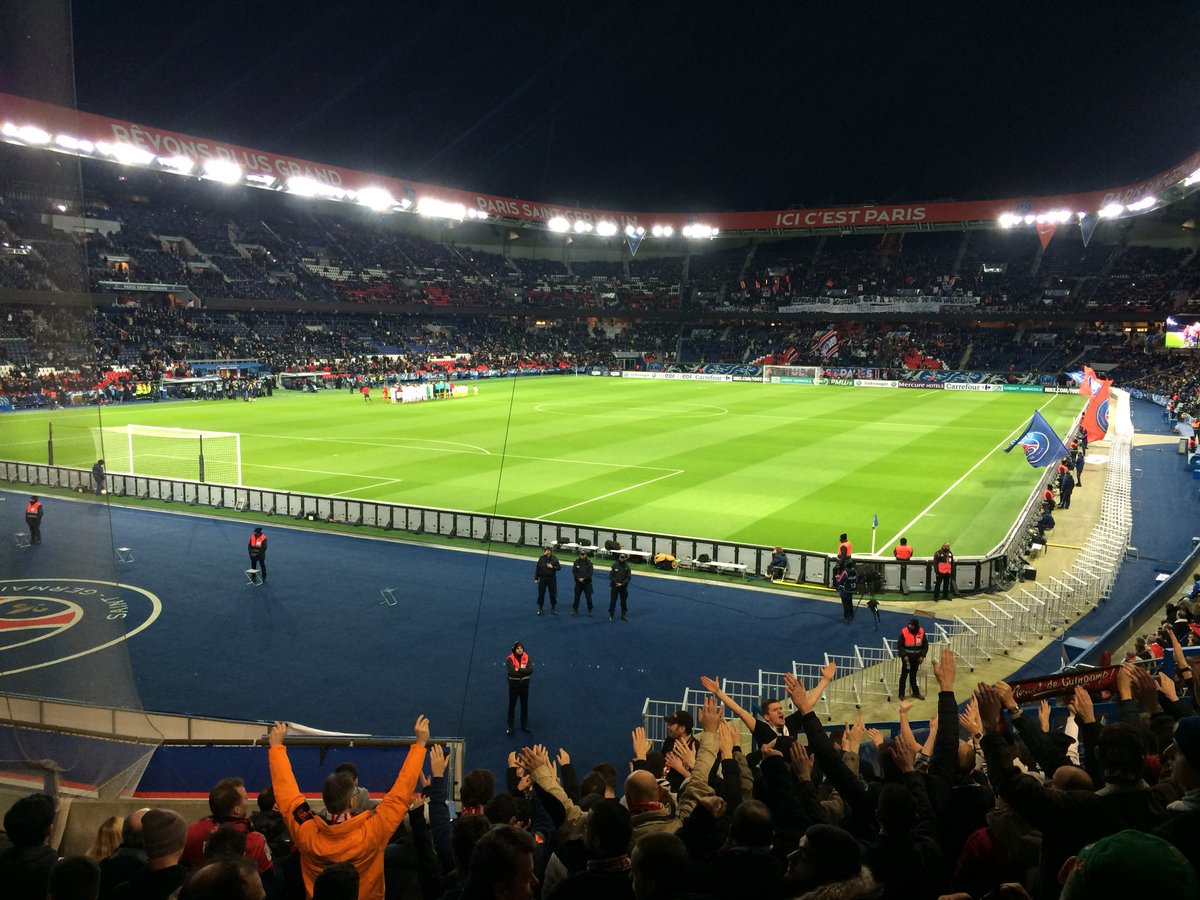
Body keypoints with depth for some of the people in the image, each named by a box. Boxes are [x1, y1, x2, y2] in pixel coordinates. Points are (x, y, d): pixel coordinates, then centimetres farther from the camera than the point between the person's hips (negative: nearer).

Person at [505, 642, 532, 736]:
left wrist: (519, 670, -23)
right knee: (512, 706, 6)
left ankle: (524, 725, 22)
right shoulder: (510, 659, -12)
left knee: (524, 705, 11)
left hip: (524, 685, 3)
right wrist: (524, 672, -19)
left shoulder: (526, 657, -3)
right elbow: (512, 672, -24)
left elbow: (530, 670, -14)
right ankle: (510, 726, 14)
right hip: (514, 685, -3)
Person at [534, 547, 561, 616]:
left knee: (553, 594, 7)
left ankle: (553, 609, 22)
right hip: (542, 579, 0)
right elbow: (537, 568, -2)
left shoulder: (554, 558, -5)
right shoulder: (541, 558, -4)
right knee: (541, 594, 4)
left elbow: (559, 567, -1)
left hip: (552, 579, 0)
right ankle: (540, 609, 17)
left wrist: (552, 567, -19)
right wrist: (536, 579, -3)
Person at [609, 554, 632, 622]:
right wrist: (616, 582, -16)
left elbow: (628, 577, -6)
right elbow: (611, 575, -5)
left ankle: (624, 615, 21)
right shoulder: (615, 565, -5)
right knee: (613, 601, 2)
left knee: (624, 602, 9)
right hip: (614, 586, -1)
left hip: (623, 587, 1)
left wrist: (622, 584, -15)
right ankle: (610, 615, 10)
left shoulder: (627, 567, -4)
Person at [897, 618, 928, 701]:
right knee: (904, 675, 4)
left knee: (913, 675, 16)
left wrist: (922, 656, -6)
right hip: (907, 658, -3)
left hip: (916, 658, 3)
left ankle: (915, 693, 28)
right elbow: (899, 646, -9)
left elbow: (925, 645, 4)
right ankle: (901, 694, 13)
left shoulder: (921, 632, -7)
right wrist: (904, 655, -18)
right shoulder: (904, 632, -16)